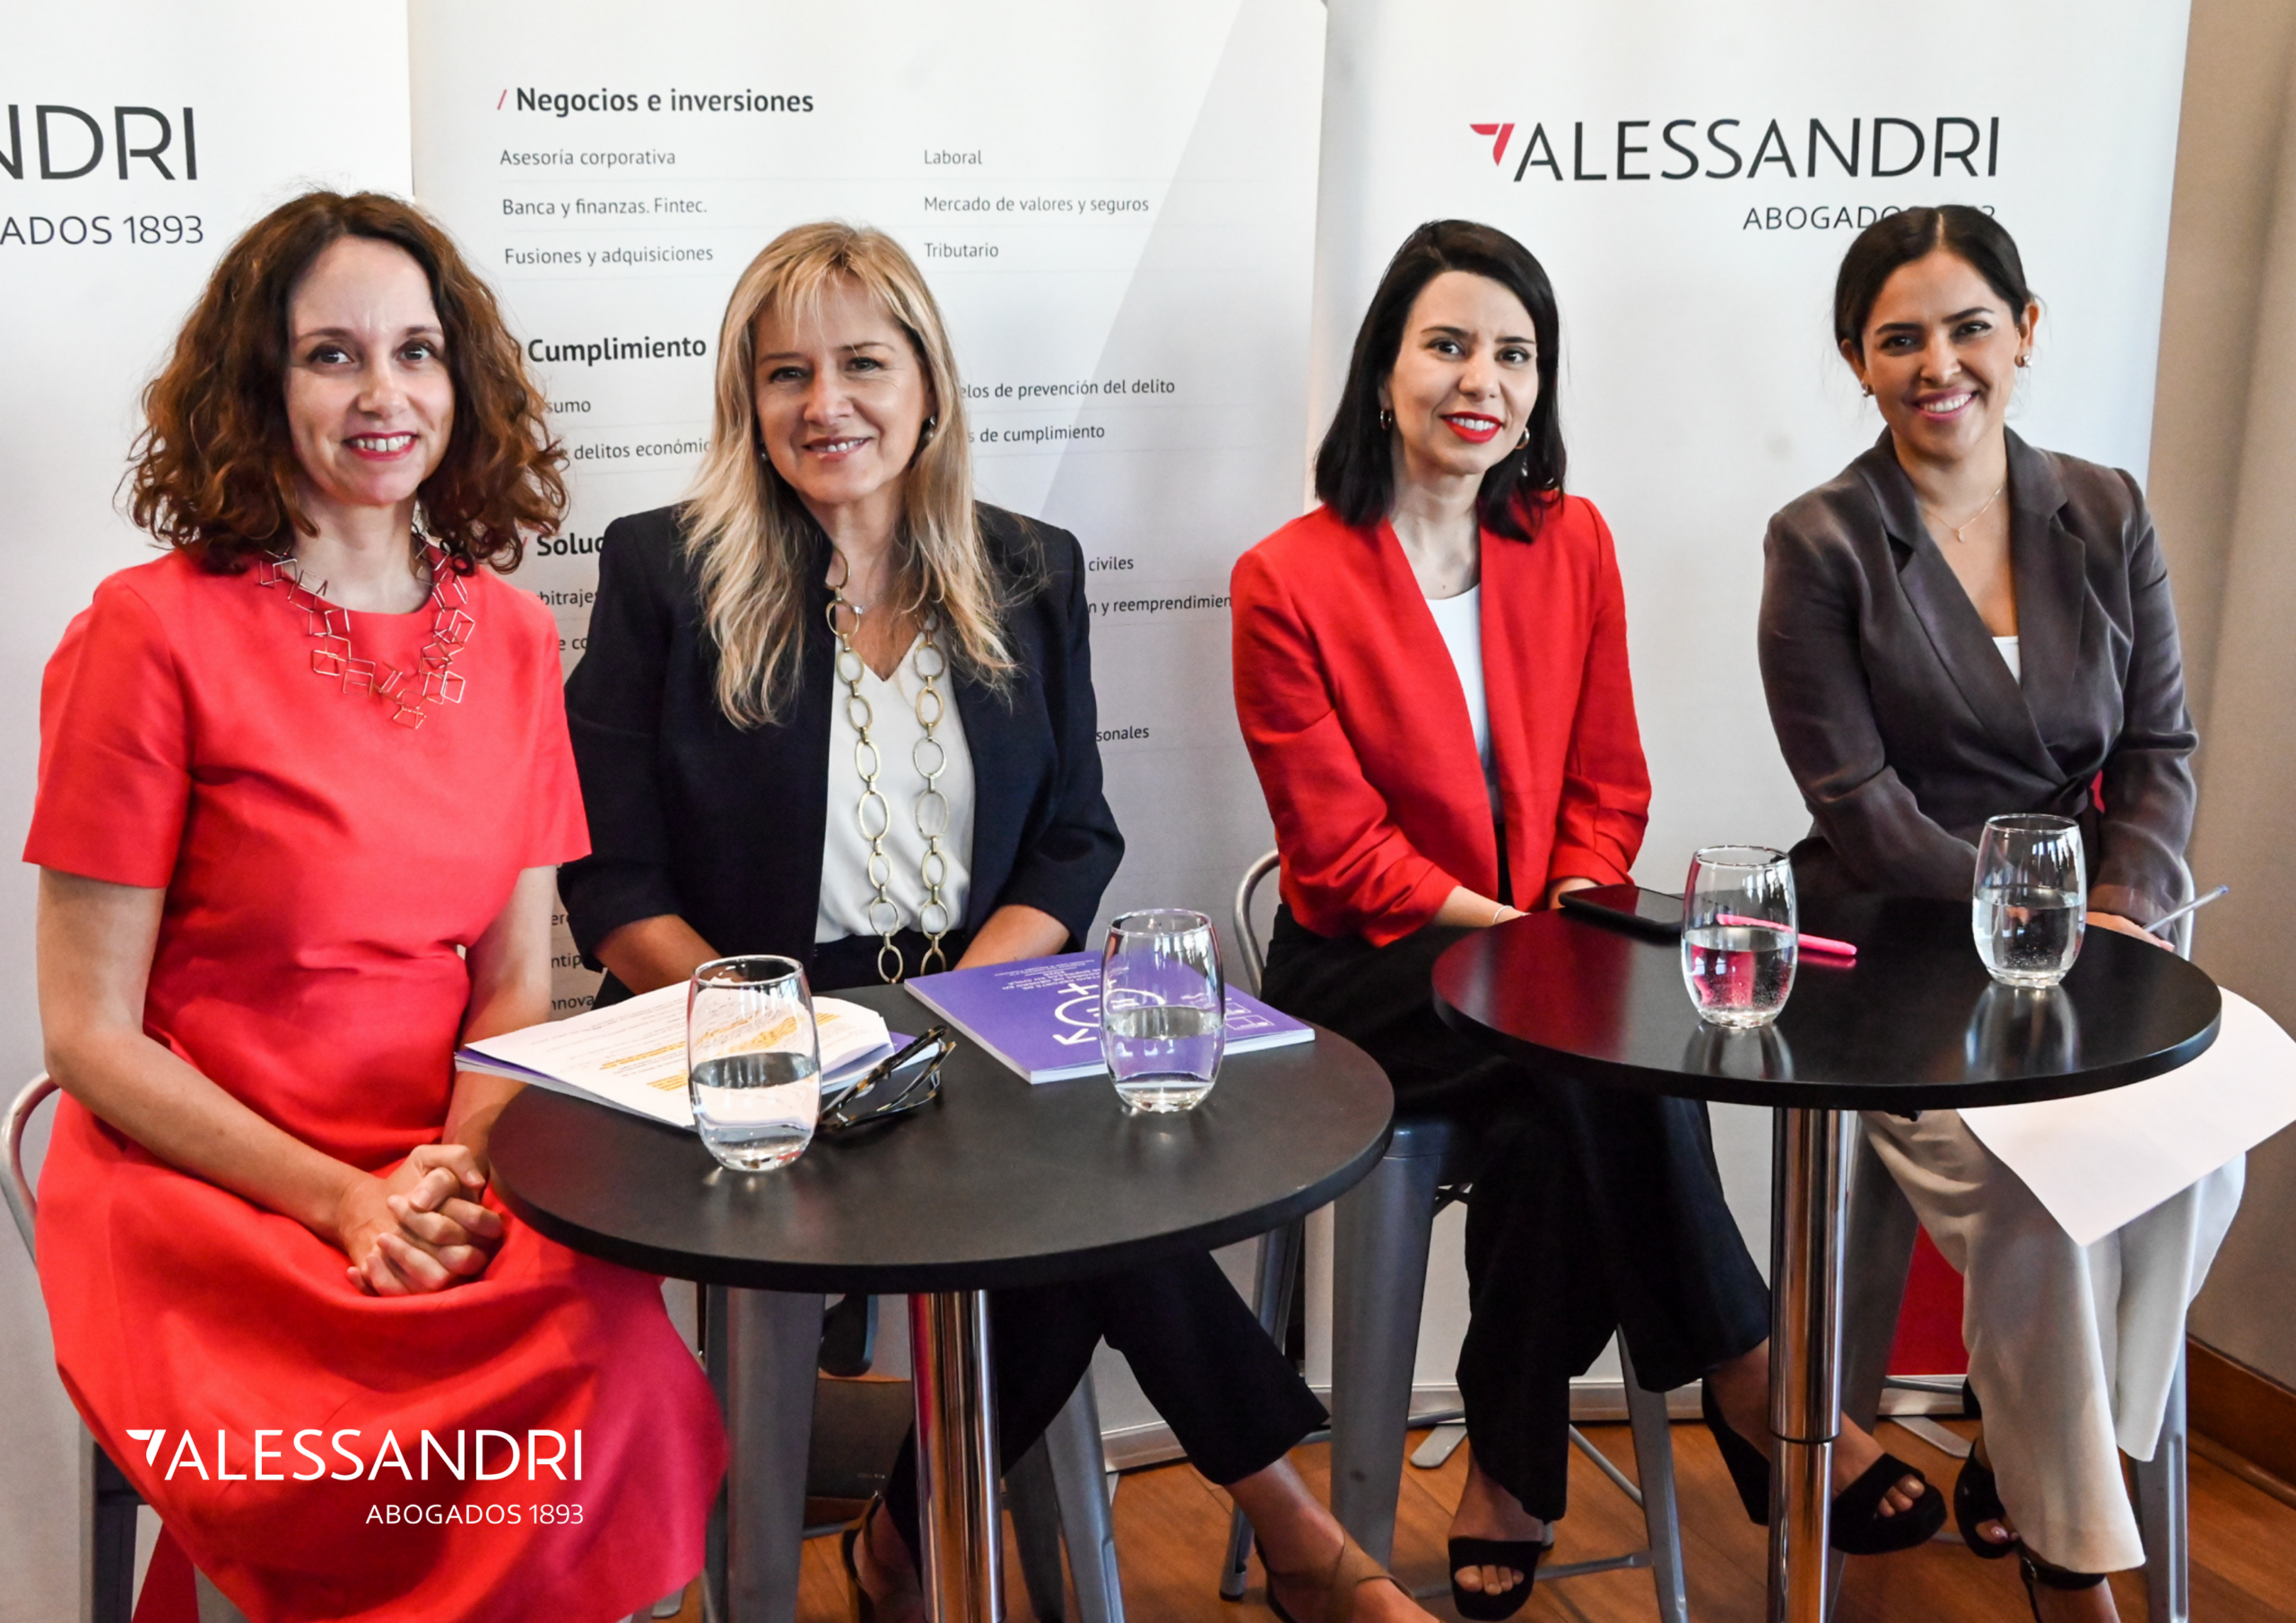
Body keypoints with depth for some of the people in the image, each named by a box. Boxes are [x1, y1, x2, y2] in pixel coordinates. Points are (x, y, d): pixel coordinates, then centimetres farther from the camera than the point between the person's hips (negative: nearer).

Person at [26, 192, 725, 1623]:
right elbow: (91, 1036, -6)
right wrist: (342, 1199, -15)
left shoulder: (510, 635, 8)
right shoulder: (155, 633, -7)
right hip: (206, 1191, -4)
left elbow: (516, 986, 9)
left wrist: (457, 1169, -10)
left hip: (445, 1189, 4)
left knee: (625, 1361, -24)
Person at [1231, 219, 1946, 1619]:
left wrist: (1584, 911, -10)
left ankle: (1511, 1481, -13)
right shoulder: (1287, 582, -7)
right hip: (1364, 974, -3)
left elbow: (1608, 780, 10)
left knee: (1552, 1122, -29)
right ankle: (1751, 1387, -14)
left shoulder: (1573, 544, 7)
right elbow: (1345, 850, -9)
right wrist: (1511, 936, -20)